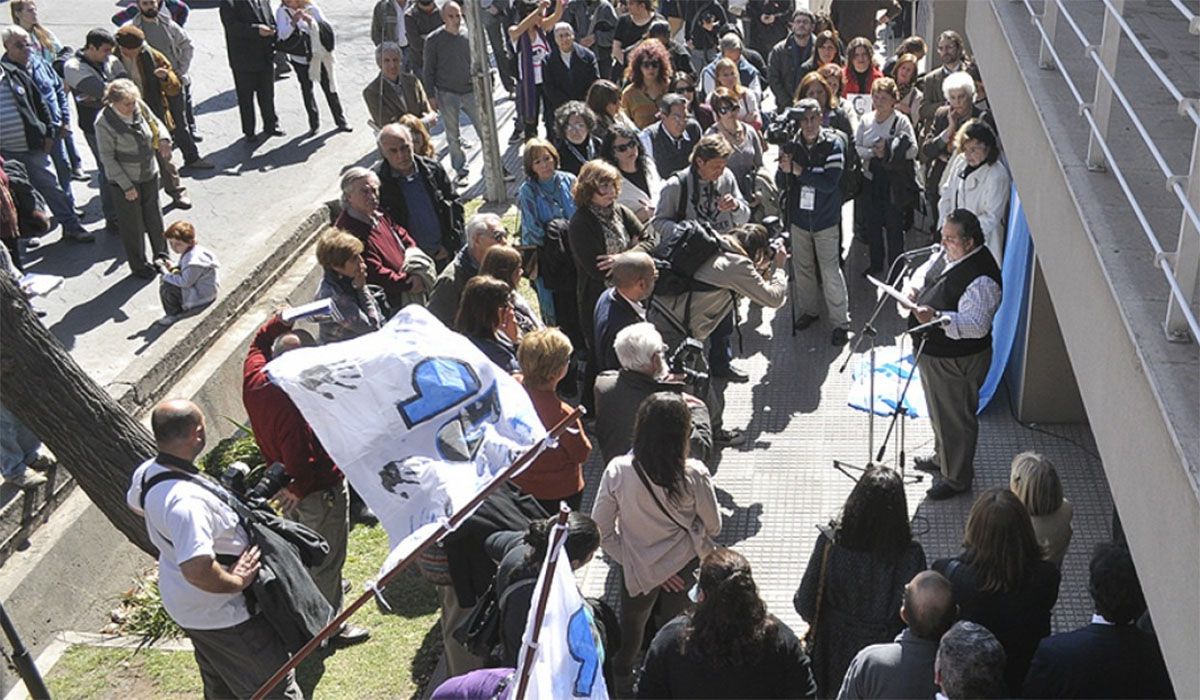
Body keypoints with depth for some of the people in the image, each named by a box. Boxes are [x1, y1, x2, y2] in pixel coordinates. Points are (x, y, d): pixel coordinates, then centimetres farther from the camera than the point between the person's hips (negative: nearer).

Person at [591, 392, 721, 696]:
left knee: (630, 635, 28)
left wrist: (628, 559, -5)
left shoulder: (618, 471, -25)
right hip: (685, 567, -1)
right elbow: (713, 527, -9)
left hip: (638, 570, 2)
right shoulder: (694, 475, -26)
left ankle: (621, 683, 50)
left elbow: (602, 530, -15)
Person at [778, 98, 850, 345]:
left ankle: (841, 322, 9)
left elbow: (830, 182, -22)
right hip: (799, 217, 3)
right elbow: (782, 181, 0)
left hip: (825, 219, -3)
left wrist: (799, 170, -24)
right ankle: (808, 310, 35)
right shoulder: (792, 143, -6)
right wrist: (783, 166, -21)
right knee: (802, 268, 15)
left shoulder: (832, 144, -13)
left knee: (831, 271, -2)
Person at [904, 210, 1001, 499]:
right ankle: (941, 457, 52)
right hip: (931, 351, 10)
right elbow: (926, 269, 16)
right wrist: (915, 287, -5)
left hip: (955, 361, -10)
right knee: (938, 410, 29)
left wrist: (937, 317, -47)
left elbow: (976, 325, -36)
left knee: (955, 419, 9)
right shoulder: (948, 253, -2)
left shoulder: (981, 279, -30)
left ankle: (957, 478, 29)